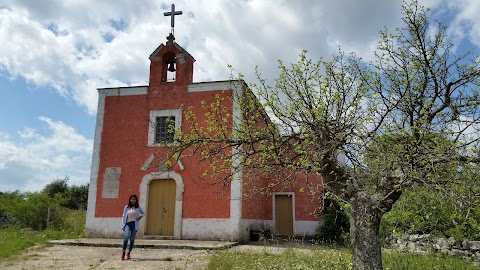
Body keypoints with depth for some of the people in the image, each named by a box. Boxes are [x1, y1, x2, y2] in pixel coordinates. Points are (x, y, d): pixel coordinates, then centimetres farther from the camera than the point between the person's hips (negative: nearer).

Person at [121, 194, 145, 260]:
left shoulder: (138, 208, 7)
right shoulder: (126, 207, 7)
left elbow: (143, 213, 20)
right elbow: (123, 216, 8)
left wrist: (141, 216, -2)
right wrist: (123, 225, 0)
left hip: (135, 224, 1)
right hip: (128, 224, -1)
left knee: (132, 239, 3)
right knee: (127, 236, -22)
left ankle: (128, 253, 17)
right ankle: (123, 252, -10)